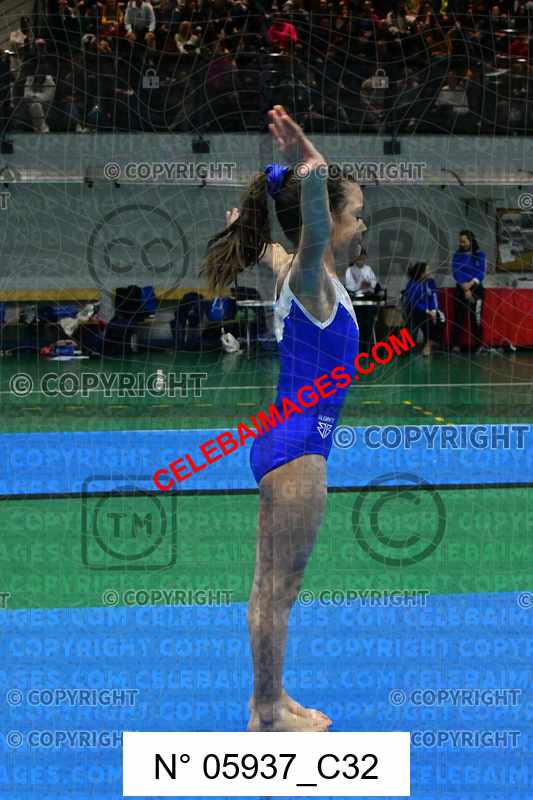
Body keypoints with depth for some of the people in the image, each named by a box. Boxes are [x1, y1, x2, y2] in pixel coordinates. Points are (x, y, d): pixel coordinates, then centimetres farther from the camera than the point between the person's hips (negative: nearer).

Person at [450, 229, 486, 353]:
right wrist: (465, 288, -14)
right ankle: (456, 346, -10)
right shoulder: (457, 255, 7)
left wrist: (470, 284, -17)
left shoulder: (480, 255, 3)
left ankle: (479, 346, 3)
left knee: (476, 319, -3)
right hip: (460, 290, 1)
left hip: (476, 289, -1)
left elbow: (481, 274, -4)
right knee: (458, 317, -7)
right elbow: (456, 273, -3)